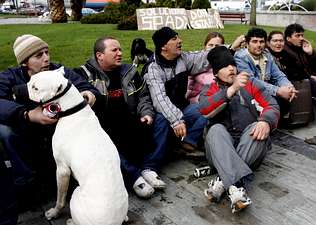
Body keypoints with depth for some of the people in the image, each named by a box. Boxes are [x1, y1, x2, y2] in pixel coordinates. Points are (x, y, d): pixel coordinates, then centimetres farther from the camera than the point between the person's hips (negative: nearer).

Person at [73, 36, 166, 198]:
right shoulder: (85, 74, 0)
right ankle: (134, 177, -29)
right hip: (103, 129, -4)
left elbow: (143, 96, 16)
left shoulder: (129, 71, 13)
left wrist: (146, 113, -2)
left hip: (130, 124, 4)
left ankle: (149, 168, -17)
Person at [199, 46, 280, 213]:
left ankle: (223, 181, -35)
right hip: (222, 148, 0)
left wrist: (266, 121, -20)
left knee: (256, 127, -29)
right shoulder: (209, 90, 13)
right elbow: (205, 110, -10)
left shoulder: (251, 83, 16)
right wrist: (232, 89, -20)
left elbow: (271, 105, 4)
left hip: (251, 144, 1)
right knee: (216, 130, -30)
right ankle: (237, 184, -47)